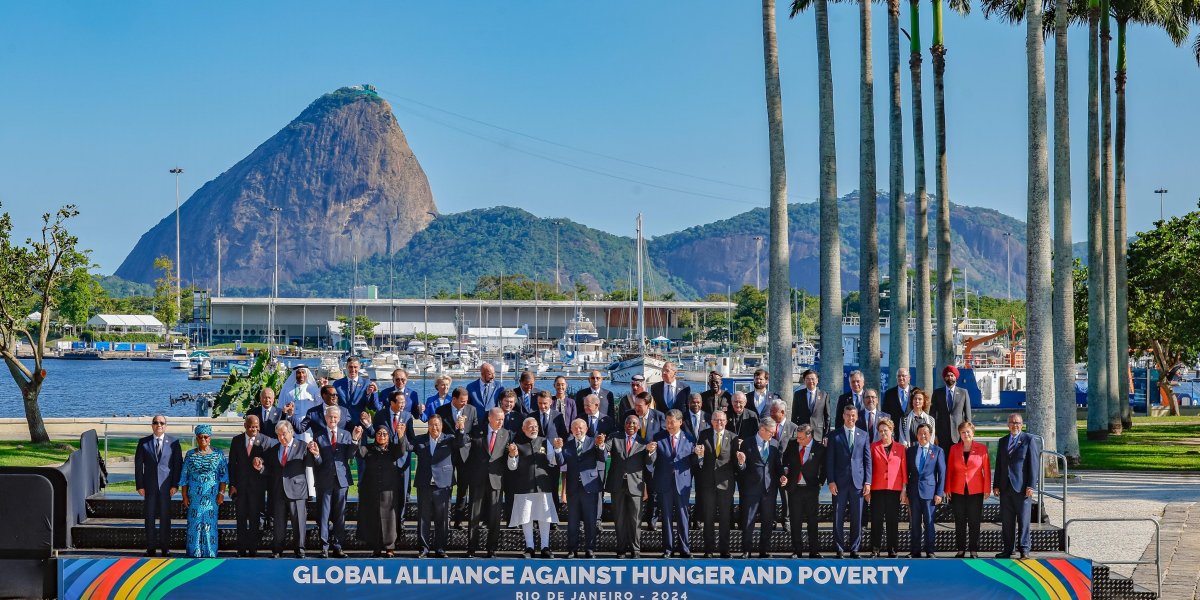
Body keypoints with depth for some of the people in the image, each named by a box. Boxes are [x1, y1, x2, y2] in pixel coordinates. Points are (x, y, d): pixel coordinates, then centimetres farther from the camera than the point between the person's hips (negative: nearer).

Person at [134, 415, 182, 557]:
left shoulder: (173, 442, 3)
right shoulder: (143, 442, 6)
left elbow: (178, 464, 1)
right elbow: (138, 465, 5)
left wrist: (175, 485, -6)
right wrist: (139, 485, -2)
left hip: (166, 485, -1)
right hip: (149, 485, 1)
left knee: (165, 516, 1)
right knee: (150, 516, 3)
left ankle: (165, 547, 8)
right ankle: (151, 547, 8)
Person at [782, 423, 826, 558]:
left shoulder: (819, 449, -6)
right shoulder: (792, 445, 2)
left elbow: (824, 468, 4)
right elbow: (784, 460, 17)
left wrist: (820, 483, -1)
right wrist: (785, 471, 1)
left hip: (811, 488, -2)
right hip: (794, 488, 2)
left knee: (812, 521, 3)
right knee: (795, 521, 4)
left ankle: (814, 551, 10)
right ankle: (797, 551, 10)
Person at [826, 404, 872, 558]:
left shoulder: (863, 435, 10)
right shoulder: (834, 435, 5)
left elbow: (868, 459, 9)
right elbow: (829, 460, 2)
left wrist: (867, 482, 1)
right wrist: (831, 481, -6)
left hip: (857, 482, 1)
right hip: (840, 482, -1)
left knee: (857, 518, 2)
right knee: (838, 518, 0)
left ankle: (854, 549, 9)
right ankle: (840, 549, 6)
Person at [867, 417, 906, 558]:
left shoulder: (900, 448, 7)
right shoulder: (873, 447, 6)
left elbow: (904, 469, 7)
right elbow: (869, 467, 5)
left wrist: (904, 488, 1)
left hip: (894, 489, 0)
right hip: (877, 488, 0)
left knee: (893, 520, 2)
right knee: (876, 519, -2)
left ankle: (892, 550, 8)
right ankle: (875, 549, 2)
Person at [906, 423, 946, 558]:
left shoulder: (937, 451, 3)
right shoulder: (911, 451, 11)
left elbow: (942, 473, 1)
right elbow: (907, 472, 12)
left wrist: (939, 493, -5)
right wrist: (905, 492, 6)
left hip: (929, 491, -3)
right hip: (914, 491, 3)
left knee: (929, 522, -3)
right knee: (915, 523, 4)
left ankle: (929, 551, 1)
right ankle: (915, 551, 8)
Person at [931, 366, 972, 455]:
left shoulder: (963, 393, 7)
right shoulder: (937, 393, 9)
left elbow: (967, 415, 7)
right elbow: (932, 414, 7)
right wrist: (933, 434, 0)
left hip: (958, 434, -1)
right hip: (942, 435, 1)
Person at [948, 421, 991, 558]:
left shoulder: (982, 449, 0)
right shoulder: (954, 449, 5)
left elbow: (987, 470, 0)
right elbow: (949, 469, 7)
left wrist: (987, 489, -4)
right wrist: (948, 489, 2)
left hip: (976, 491, -2)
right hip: (958, 491, 2)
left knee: (974, 522, 1)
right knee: (959, 523, 5)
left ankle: (974, 550, 7)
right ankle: (960, 550, 12)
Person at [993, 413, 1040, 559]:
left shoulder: (1029, 440, 0)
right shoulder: (1003, 441, 15)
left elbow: (1034, 464, -5)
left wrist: (1031, 486, -11)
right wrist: (996, 485, 8)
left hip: (1022, 487, -4)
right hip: (1005, 487, 4)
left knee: (1024, 520, -1)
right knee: (1006, 521, 6)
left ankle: (1024, 549, 5)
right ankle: (1007, 549, 12)